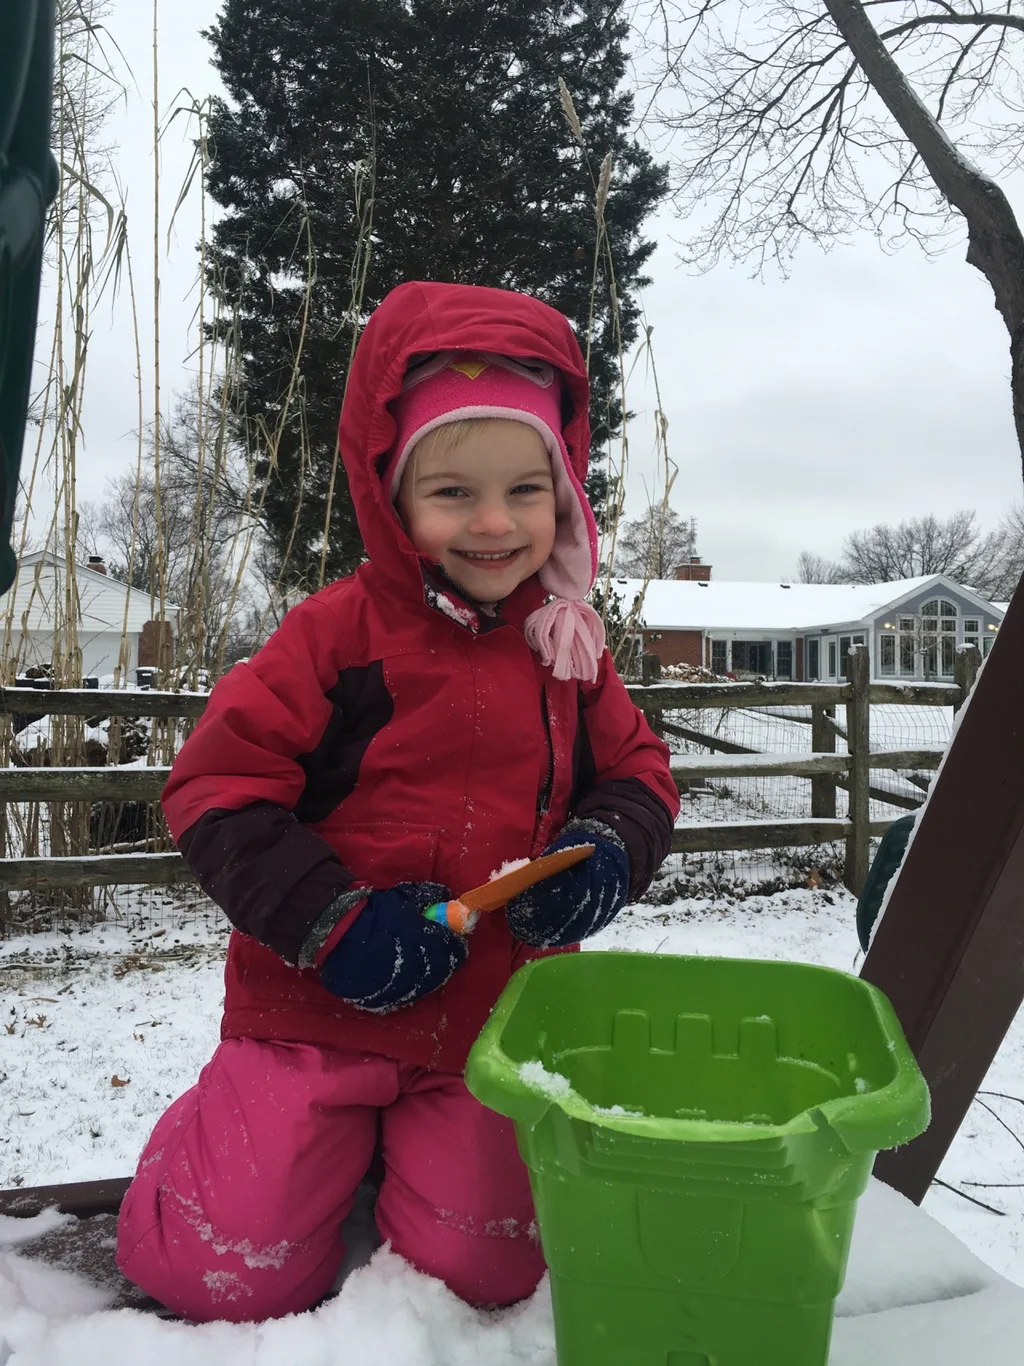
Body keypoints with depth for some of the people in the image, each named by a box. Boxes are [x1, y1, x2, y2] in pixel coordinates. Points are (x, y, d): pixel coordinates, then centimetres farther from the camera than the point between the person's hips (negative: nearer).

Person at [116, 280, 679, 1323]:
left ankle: (401, 1136, 35)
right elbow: (216, 789, -12)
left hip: (498, 1021, 3)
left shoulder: (568, 648, 0)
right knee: (229, 1274, 0)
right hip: (322, 1011, -2)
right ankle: (227, 1127, 33)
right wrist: (330, 921, -20)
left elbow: (636, 771, 11)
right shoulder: (340, 632, -13)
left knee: (481, 1272, 5)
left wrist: (608, 850, -11)